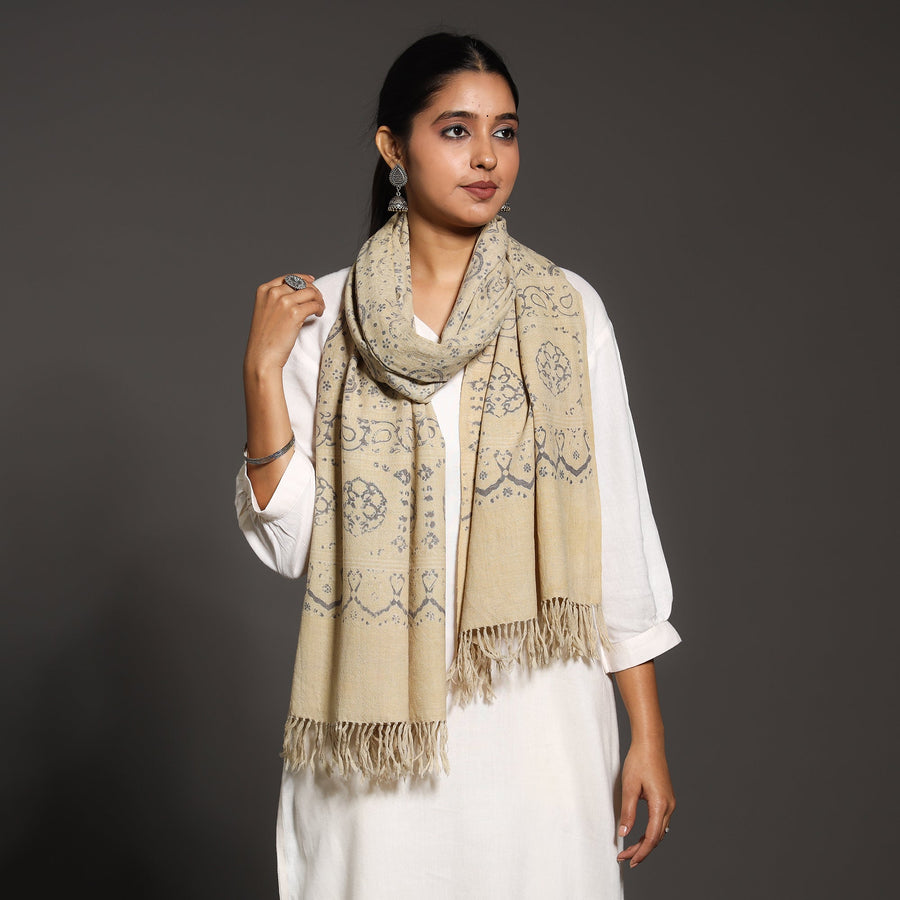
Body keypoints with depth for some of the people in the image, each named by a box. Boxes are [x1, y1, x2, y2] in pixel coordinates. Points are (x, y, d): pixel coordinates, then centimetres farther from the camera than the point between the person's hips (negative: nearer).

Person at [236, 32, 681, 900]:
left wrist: (647, 735, -1)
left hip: (535, 709, 0)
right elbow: (289, 539, -3)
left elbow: (618, 531, 0)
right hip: (379, 718, 0)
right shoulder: (326, 313, 0)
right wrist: (262, 370, -13)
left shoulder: (567, 309, -2)